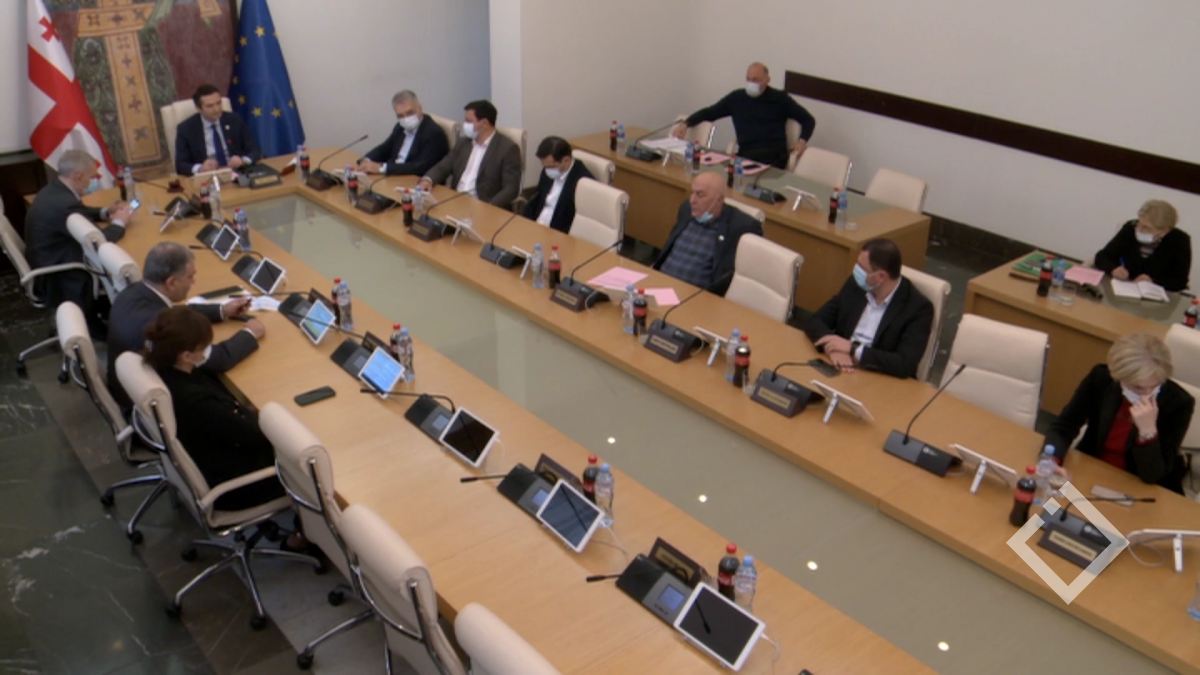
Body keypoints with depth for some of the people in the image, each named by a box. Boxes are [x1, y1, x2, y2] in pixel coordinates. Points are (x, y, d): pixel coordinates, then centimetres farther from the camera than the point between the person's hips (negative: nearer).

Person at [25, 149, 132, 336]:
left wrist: (105, 212, 8)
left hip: (48, 266, 9)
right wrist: (119, 222, -9)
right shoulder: (65, 203, -30)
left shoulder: (53, 191, 1)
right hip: (54, 280, -9)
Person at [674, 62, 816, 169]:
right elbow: (709, 112, 25)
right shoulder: (737, 97, 17)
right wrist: (685, 124, 9)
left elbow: (808, 119, 15)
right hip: (746, 154, 2)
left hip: (774, 155, -2)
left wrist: (803, 140, -5)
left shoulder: (780, 99, 10)